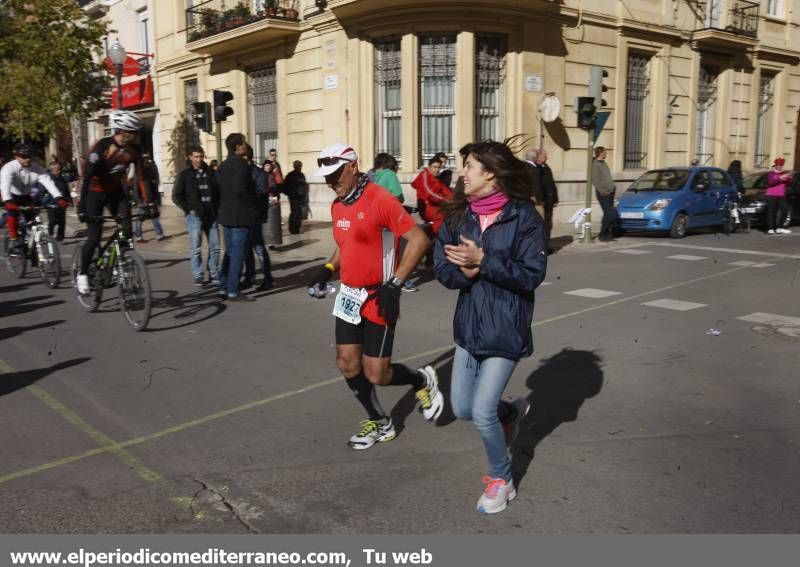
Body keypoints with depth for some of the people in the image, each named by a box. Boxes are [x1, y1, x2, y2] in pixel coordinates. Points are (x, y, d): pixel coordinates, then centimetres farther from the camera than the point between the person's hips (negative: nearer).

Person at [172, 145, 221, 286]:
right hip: (195, 215, -2)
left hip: (211, 215, 3)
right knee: (196, 248, -1)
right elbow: (176, 196, 2)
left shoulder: (211, 173, 8)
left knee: (215, 247, 3)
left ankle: (214, 274, 12)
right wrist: (188, 209, -6)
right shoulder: (184, 175, 2)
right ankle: (198, 276, 6)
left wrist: (217, 208, 3)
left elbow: (219, 191, 13)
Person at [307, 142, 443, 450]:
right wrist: (328, 268, 6)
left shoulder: (380, 199, -17)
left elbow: (419, 239, -17)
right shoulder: (337, 206, 9)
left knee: (376, 374, -4)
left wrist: (395, 283, -20)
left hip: (377, 299, -8)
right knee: (347, 364, 8)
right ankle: (379, 422, 28)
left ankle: (423, 381, 26)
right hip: (348, 296, 8)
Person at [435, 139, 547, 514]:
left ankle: (501, 480, 22)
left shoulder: (523, 216, -13)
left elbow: (532, 274, -17)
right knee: (462, 409, 14)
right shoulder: (458, 214, 2)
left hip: (506, 329, -6)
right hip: (468, 325, 6)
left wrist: (482, 260, -22)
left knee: (482, 413, -6)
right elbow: (443, 268, 1)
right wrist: (466, 272, -20)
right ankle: (513, 412, 46)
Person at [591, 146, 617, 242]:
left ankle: (606, 234, 16)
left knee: (609, 214, 9)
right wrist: (603, 191, -19)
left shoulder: (603, 163, 17)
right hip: (603, 193, -9)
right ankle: (602, 235, -3)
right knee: (609, 214, -11)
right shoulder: (595, 164, -12)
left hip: (610, 192, 9)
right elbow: (595, 180, -18)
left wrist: (613, 187, 13)